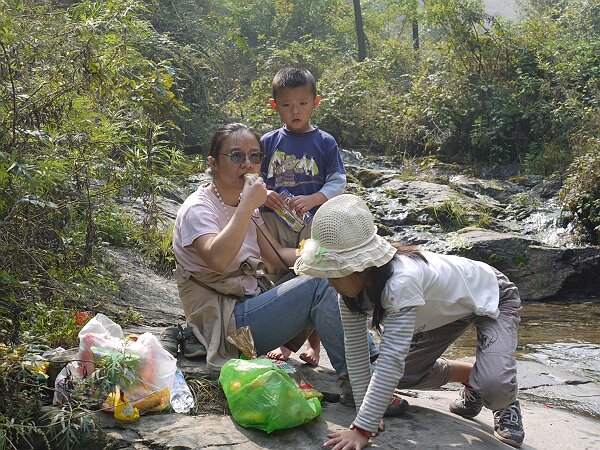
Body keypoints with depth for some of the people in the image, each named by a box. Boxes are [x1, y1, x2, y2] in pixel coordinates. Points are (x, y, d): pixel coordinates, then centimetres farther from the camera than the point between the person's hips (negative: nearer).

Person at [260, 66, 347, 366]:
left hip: (314, 221, -2)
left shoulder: (325, 142, 0)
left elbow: (338, 182, -3)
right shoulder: (268, 142, 5)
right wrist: (264, 195, -14)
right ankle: (284, 342, 21)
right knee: (278, 282, 8)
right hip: (274, 222, 2)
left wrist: (313, 199, -19)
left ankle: (313, 343, 18)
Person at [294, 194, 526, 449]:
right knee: (400, 374, 2)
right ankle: (472, 377, 25)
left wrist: (363, 429, -44)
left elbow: (391, 360, -45)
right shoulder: (353, 282, -22)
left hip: (491, 297, -7)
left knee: (492, 386, -29)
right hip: (449, 306, 7)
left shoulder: (400, 282, -43)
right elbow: (355, 349, -16)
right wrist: (365, 414, -19)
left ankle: (505, 401, 8)